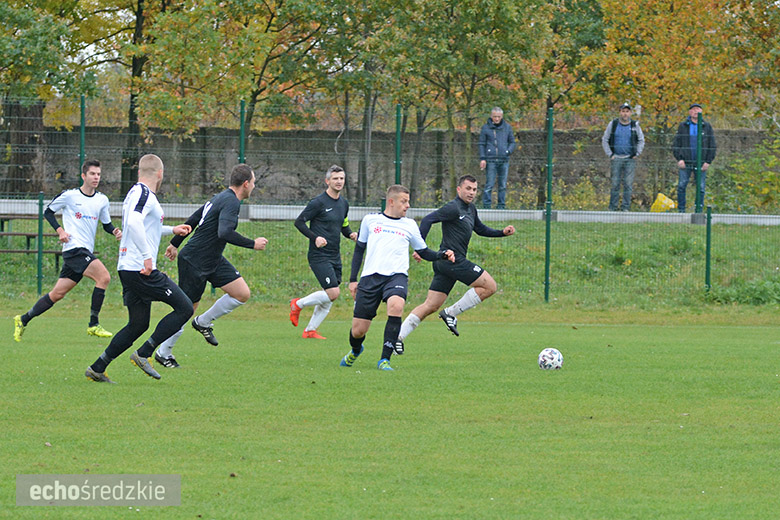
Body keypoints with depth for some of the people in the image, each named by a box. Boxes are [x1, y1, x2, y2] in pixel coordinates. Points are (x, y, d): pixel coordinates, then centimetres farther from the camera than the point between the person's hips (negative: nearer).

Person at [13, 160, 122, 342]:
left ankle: (23, 320, 20)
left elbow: (106, 224, 22)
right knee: (104, 277, -23)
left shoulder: (102, 200, 11)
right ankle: (94, 324, -17)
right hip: (74, 247, -6)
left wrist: (115, 231, 0)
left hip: (86, 251, 6)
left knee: (58, 293, 8)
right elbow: (48, 212, 8)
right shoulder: (69, 195, -3)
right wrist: (60, 230, -7)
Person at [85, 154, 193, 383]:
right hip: (141, 270, -10)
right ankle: (143, 354, -7)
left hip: (128, 269, 10)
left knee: (138, 324, 15)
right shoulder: (144, 194, -11)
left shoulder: (137, 192, 20)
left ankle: (97, 368, 12)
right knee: (184, 308, -5)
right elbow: (133, 223, -29)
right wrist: (146, 256, -30)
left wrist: (172, 230, 46)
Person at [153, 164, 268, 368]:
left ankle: (204, 322, 16)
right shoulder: (231, 202, -19)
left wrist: (175, 243, 27)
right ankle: (163, 353, 14)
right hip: (194, 262, -9)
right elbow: (224, 232, -34)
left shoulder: (221, 198, 11)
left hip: (213, 260, 9)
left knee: (243, 294, 0)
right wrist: (252, 244, -26)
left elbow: (192, 220, 19)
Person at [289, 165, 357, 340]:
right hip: (319, 255, -8)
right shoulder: (319, 202, -11)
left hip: (335, 257, 8)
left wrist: (351, 234, 3)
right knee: (333, 293, -17)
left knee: (329, 298, 4)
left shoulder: (344, 204, 12)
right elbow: (299, 222, -9)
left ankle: (310, 330, 14)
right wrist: (315, 237, -21)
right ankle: (298, 304, 3)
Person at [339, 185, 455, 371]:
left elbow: (424, 253, 20)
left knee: (396, 305, -35)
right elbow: (359, 249, 19)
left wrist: (443, 255, 1)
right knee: (358, 330, -3)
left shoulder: (409, 225, 14)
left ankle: (385, 359, -27)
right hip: (370, 277, 0)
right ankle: (355, 350, 37)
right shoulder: (370, 220, 13)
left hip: (396, 275, 0)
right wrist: (353, 279, 14)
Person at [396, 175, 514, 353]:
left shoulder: (470, 209, 19)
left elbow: (481, 229, 32)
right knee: (489, 286, -5)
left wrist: (502, 232, 18)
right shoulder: (454, 208, -11)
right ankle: (451, 313, -4)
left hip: (445, 263, 10)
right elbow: (428, 219, -17)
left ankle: (398, 336, 2)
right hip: (453, 260, -10)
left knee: (431, 305, 7)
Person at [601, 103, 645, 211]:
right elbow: (605, 140, 9)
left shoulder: (635, 125, 5)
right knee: (615, 184, -1)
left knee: (628, 184, -2)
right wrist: (609, 154, 1)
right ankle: (612, 208, 5)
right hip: (616, 158, 0)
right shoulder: (613, 124, 4)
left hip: (630, 159, 0)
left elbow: (641, 140, 15)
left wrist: (637, 154, 4)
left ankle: (625, 207, 3)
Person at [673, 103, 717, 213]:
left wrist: (708, 161, -2)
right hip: (685, 162, 0)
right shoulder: (683, 126, 8)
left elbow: (712, 146, 9)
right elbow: (676, 144, 8)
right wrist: (679, 159, -4)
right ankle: (681, 210, -1)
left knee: (700, 188, -1)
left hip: (701, 163, 0)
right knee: (682, 186, -6)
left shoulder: (707, 127, 8)